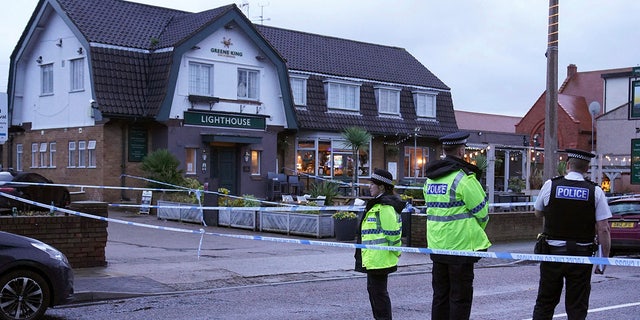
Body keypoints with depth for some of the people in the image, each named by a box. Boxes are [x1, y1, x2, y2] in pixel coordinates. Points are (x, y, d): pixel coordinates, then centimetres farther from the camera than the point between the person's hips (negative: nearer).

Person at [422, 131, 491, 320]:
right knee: (461, 297, 1)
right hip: (461, 246, -7)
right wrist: (477, 230, 11)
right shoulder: (463, 178, -14)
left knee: (440, 294, 15)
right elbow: (482, 210, -10)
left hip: (437, 245, 7)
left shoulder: (430, 179, 9)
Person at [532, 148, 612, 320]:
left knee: (545, 302, 13)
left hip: (553, 252, 1)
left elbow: (538, 213, 12)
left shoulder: (550, 185, -4)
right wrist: (604, 259, 1)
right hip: (582, 255, -1)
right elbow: (603, 230, -7)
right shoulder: (596, 191, -5)